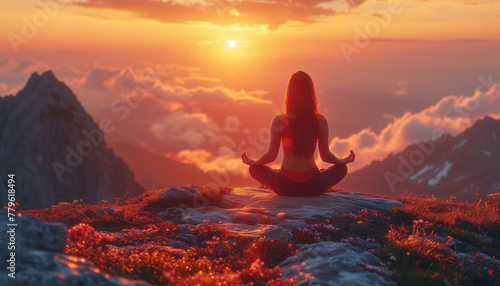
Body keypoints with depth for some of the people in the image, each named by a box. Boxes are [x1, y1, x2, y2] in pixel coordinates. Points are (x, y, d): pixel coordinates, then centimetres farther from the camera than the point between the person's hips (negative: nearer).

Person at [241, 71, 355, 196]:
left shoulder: (278, 121, -10)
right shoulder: (321, 121, -7)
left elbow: (271, 155, -3)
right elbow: (325, 156, 0)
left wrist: (251, 162, 18)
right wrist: (344, 161, 22)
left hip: (285, 187, 0)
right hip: (313, 188, 1)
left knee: (254, 169, 27)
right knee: (342, 168, 29)